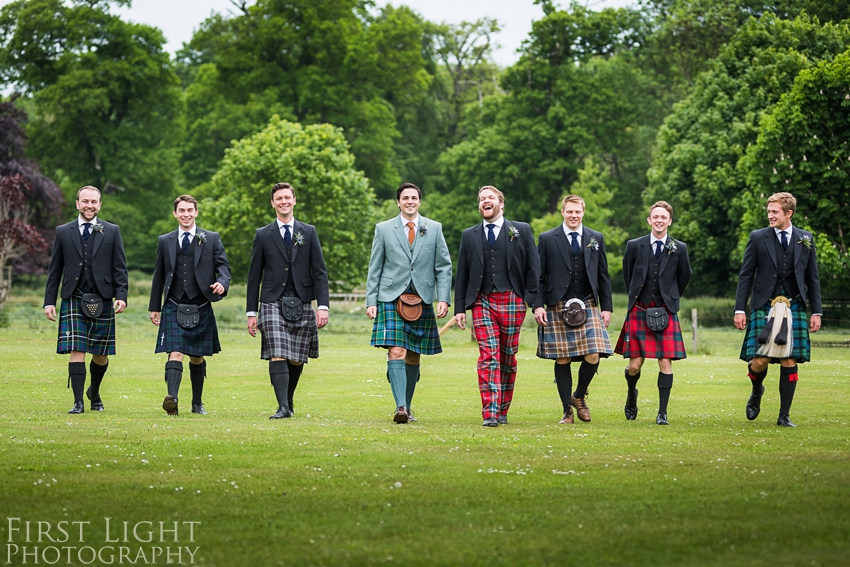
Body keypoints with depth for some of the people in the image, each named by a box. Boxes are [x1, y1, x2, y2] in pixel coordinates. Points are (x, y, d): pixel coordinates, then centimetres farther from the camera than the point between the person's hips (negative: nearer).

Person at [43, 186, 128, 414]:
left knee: (101, 354, 7)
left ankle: (95, 393, 32)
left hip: (102, 300, 1)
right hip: (73, 300, -1)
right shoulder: (63, 232, 8)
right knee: (76, 351, -10)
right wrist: (49, 301, 5)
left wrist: (121, 296, -8)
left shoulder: (112, 231, 8)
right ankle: (78, 402, -8)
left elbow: (120, 267, 5)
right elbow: (55, 270, 10)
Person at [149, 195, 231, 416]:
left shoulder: (211, 239, 6)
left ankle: (197, 403, 23)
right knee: (175, 353, -15)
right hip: (174, 307, 0)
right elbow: (159, 275, 15)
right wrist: (154, 307, 13)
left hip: (201, 308, 0)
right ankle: (172, 399, -29)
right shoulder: (165, 241, 11)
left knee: (197, 357, 10)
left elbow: (223, 266, 2)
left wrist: (222, 282, -21)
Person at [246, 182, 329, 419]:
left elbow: (320, 272, 5)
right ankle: (283, 407, -16)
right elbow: (254, 275, 9)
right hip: (273, 304, -1)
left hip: (302, 305, 1)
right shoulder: (263, 235, 7)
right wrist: (252, 311, 4)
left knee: (297, 359, 6)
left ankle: (289, 401, 25)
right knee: (277, 356, -14)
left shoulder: (309, 232, 9)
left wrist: (323, 305, -5)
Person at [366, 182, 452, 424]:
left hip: (422, 301, 2)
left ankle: (407, 407, 16)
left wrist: (444, 298, -3)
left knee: (413, 356, 6)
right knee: (396, 353, -15)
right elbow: (375, 268, 8)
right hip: (392, 298, -2)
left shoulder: (434, 229, 9)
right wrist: (371, 301, 0)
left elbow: (444, 267, 8)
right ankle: (400, 407, -21)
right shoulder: (384, 229, 7)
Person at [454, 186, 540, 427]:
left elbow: (533, 267, 5)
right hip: (482, 301, 0)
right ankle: (490, 413, -14)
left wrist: (532, 299, -4)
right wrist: (460, 307, 5)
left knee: (508, 357, 6)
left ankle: (503, 410, 18)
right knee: (488, 356, -10)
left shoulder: (521, 231, 7)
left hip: (512, 301, 0)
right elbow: (462, 274, 12)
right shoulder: (469, 236, 12)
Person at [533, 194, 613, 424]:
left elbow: (603, 275, 13)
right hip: (557, 308, -2)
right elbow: (539, 276, 3)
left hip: (588, 306, 2)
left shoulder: (596, 238, 12)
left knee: (593, 357, -9)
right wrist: (538, 305, -7)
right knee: (562, 360, -2)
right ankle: (567, 410, 8)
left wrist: (607, 307, 7)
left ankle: (579, 396, 17)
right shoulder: (547, 239, 5)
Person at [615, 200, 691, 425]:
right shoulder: (634, 246, 3)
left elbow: (684, 277, 16)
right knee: (635, 365, 0)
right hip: (638, 311, 0)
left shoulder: (679, 249, 2)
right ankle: (631, 394, 32)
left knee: (665, 362, -7)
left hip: (666, 313, 0)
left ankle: (662, 413, 0)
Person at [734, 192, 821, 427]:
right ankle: (757, 391, 24)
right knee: (759, 360, -10)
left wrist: (816, 311, 6)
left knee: (790, 361, -2)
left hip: (794, 308, 1)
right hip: (764, 307, -1)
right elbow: (746, 276, 4)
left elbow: (812, 278, 11)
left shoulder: (805, 239, 8)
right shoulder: (757, 238, 4)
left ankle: (784, 416, 7)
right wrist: (740, 309, -2)